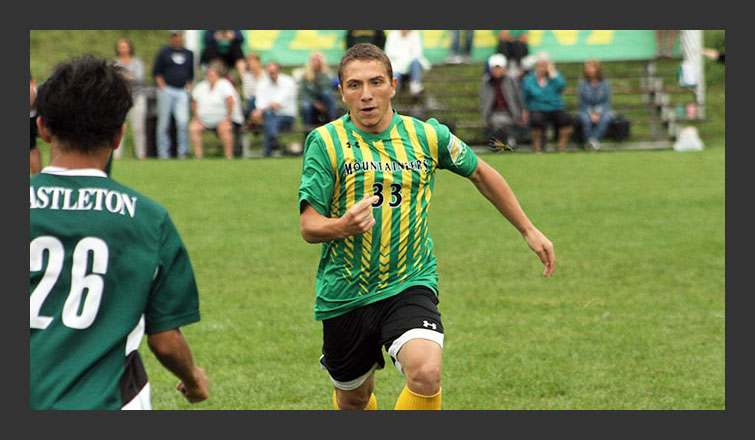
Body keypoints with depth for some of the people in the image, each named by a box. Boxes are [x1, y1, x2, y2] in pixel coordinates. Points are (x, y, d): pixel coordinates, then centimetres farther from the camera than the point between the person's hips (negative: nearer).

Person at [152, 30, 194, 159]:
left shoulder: (189, 54, 15)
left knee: (183, 121, -13)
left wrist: (188, 87, 9)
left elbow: (191, 74, 22)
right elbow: (156, 72, 5)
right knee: (164, 123, -1)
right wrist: (162, 86, -6)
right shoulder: (164, 52, 6)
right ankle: (163, 152, 4)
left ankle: (183, 152, -9)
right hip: (166, 91, -2)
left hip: (182, 92, 2)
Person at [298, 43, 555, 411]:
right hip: (345, 295, 0)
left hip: (409, 286, 0)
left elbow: (481, 174, 17)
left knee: (426, 374, -27)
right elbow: (308, 228, -10)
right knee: (354, 399, 14)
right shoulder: (325, 142, -7)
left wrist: (529, 231, 19)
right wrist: (343, 226, -32)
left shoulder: (428, 136, 0)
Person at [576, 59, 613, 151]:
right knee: (585, 119, -36)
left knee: (605, 118, -35)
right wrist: (591, 114, -15)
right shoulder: (582, 83, 0)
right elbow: (581, 103, 0)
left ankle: (593, 140, -45)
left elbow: (607, 102, 2)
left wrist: (598, 113, -14)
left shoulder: (605, 83, 2)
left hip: (602, 110, 0)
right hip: (586, 111, 0)